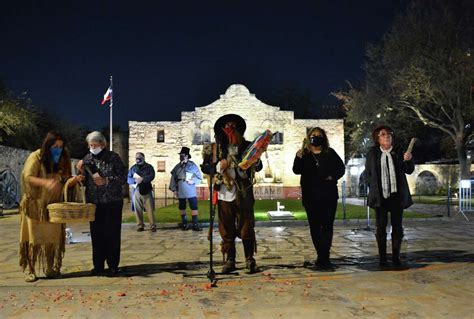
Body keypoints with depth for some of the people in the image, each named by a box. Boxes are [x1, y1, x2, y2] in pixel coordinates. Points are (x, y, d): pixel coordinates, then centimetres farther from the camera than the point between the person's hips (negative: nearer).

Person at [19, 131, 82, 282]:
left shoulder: (63, 159, 4)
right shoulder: (36, 157, -9)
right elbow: (27, 177, -20)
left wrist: (73, 180, -15)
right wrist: (45, 182, -37)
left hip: (54, 206, 4)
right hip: (35, 204, -4)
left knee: (53, 238, 5)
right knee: (34, 237, 0)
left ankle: (50, 269, 17)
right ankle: (30, 271, 10)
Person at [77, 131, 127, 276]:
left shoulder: (113, 157, -2)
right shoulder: (87, 158, 9)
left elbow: (123, 177, -7)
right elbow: (84, 181, 13)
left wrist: (106, 181, -18)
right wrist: (81, 171, -5)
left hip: (112, 202, -3)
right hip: (94, 203, 3)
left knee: (112, 234, 2)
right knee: (96, 234, 6)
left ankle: (113, 265, 13)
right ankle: (98, 265, 17)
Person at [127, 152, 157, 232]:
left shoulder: (149, 167, 8)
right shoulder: (133, 168, 16)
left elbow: (151, 176, -7)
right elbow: (129, 179, 8)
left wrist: (142, 179, -19)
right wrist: (135, 180, -12)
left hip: (147, 191, -2)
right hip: (136, 191, 2)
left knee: (150, 209, -6)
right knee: (137, 210, 3)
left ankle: (152, 226, -1)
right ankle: (140, 226, 13)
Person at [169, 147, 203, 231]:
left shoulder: (193, 165, -1)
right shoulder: (177, 166, 7)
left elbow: (200, 178, 1)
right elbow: (173, 178, 8)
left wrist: (193, 181, -15)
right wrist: (173, 188, 2)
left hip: (191, 191, -3)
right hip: (180, 192, 3)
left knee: (194, 207, -5)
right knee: (182, 207, 10)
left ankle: (195, 224, 1)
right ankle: (184, 224, 21)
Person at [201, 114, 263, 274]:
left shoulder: (247, 146, 6)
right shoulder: (215, 148, 6)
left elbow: (258, 166, 6)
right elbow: (205, 167, 7)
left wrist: (255, 162, -16)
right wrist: (218, 167, -10)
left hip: (244, 195, 0)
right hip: (224, 195, 1)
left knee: (247, 229, 4)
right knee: (226, 230, 6)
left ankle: (250, 260, 16)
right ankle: (229, 260, 18)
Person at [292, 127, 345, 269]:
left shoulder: (330, 153, 7)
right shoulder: (304, 154, 5)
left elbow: (341, 168, 10)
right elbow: (296, 170, -7)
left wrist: (333, 177, -8)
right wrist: (298, 158, -25)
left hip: (329, 195, 0)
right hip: (310, 196, 0)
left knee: (327, 226, -3)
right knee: (314, 226, 4)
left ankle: (324, 257, 0)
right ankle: (322, 257, 14)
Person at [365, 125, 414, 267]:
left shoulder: (398, 152, 3)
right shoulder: (372, 153, 2)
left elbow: (409, 171, 4)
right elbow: (367, 172, 10)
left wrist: (408, 160, -15)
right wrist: (373, 186, 2)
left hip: (397, 195, 1)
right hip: (380, 195, -1)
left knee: (397, 226, 6)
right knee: (381, 226, 5)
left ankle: (396, 257, 17)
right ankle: (382, 258, 14)